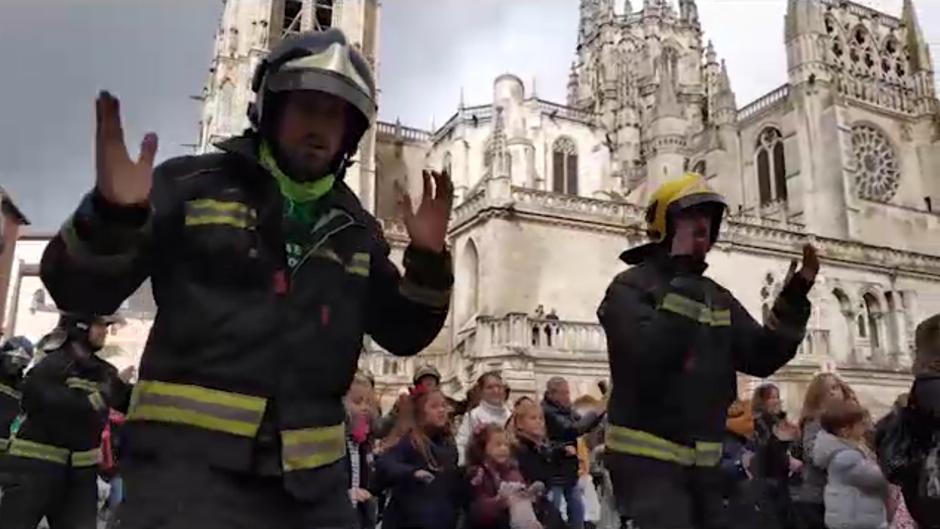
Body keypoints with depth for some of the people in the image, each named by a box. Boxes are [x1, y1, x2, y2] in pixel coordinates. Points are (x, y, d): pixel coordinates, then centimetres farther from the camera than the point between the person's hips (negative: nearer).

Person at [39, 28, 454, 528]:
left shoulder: (354, 228, 12)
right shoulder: (193, 184, 1)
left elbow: (403, 334, 13)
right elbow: (78, 291, 0)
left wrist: (427, 263, -4)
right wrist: (110, 216, -21)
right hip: (188, 458, -4)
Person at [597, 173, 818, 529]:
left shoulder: (718, 297, 13)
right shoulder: (631, 287, -9)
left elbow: (762, 359, 6)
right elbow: (649, 357, -26)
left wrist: (794, 297, -4)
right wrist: (683, 281, -25)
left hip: (703, 461, 7)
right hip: (647, 459, -7)